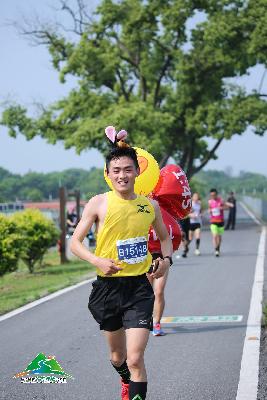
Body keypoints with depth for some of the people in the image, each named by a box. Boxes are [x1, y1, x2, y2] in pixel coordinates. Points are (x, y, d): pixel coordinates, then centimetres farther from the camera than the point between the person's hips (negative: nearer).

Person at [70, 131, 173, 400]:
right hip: (108, 286, 1)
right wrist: (98, 261, -18)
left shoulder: (150, 205, 2)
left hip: (139, 287, -1)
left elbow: (164, 237, 19)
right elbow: (75, 242, -1)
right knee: (117, 356, 20)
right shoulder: (98, 203, -5)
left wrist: (166, 259, -1)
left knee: (135, 359, -14)